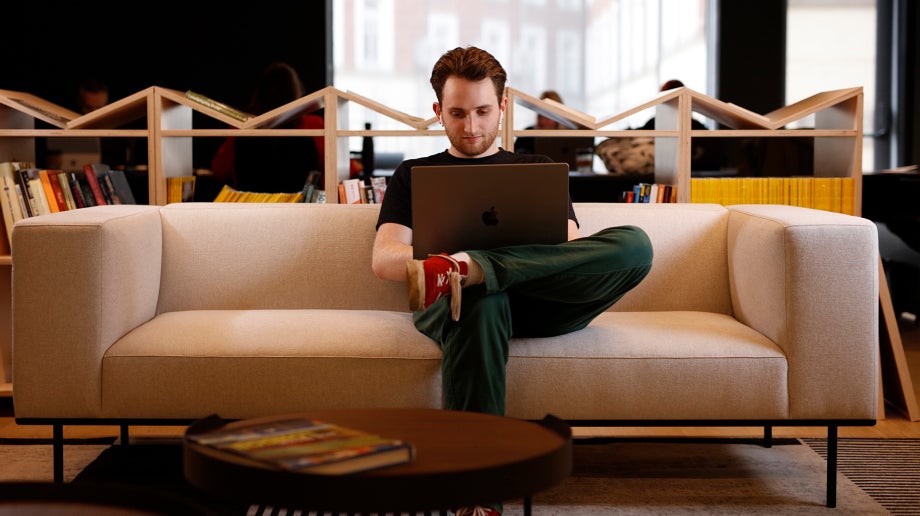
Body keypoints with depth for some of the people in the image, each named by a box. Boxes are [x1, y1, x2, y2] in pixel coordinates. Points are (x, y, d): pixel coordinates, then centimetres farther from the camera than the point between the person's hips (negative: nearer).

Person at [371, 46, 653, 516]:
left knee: (634, 245, -28)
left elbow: (571, 251, 12)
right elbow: (383, 260, 10)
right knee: (480, 300, -43)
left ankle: (470, 269, -43)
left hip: (539, 303, 2)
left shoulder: (538, 170, 29)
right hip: (456, 302, -2)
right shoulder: (413, 176, 26)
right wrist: (430, 261, -16)